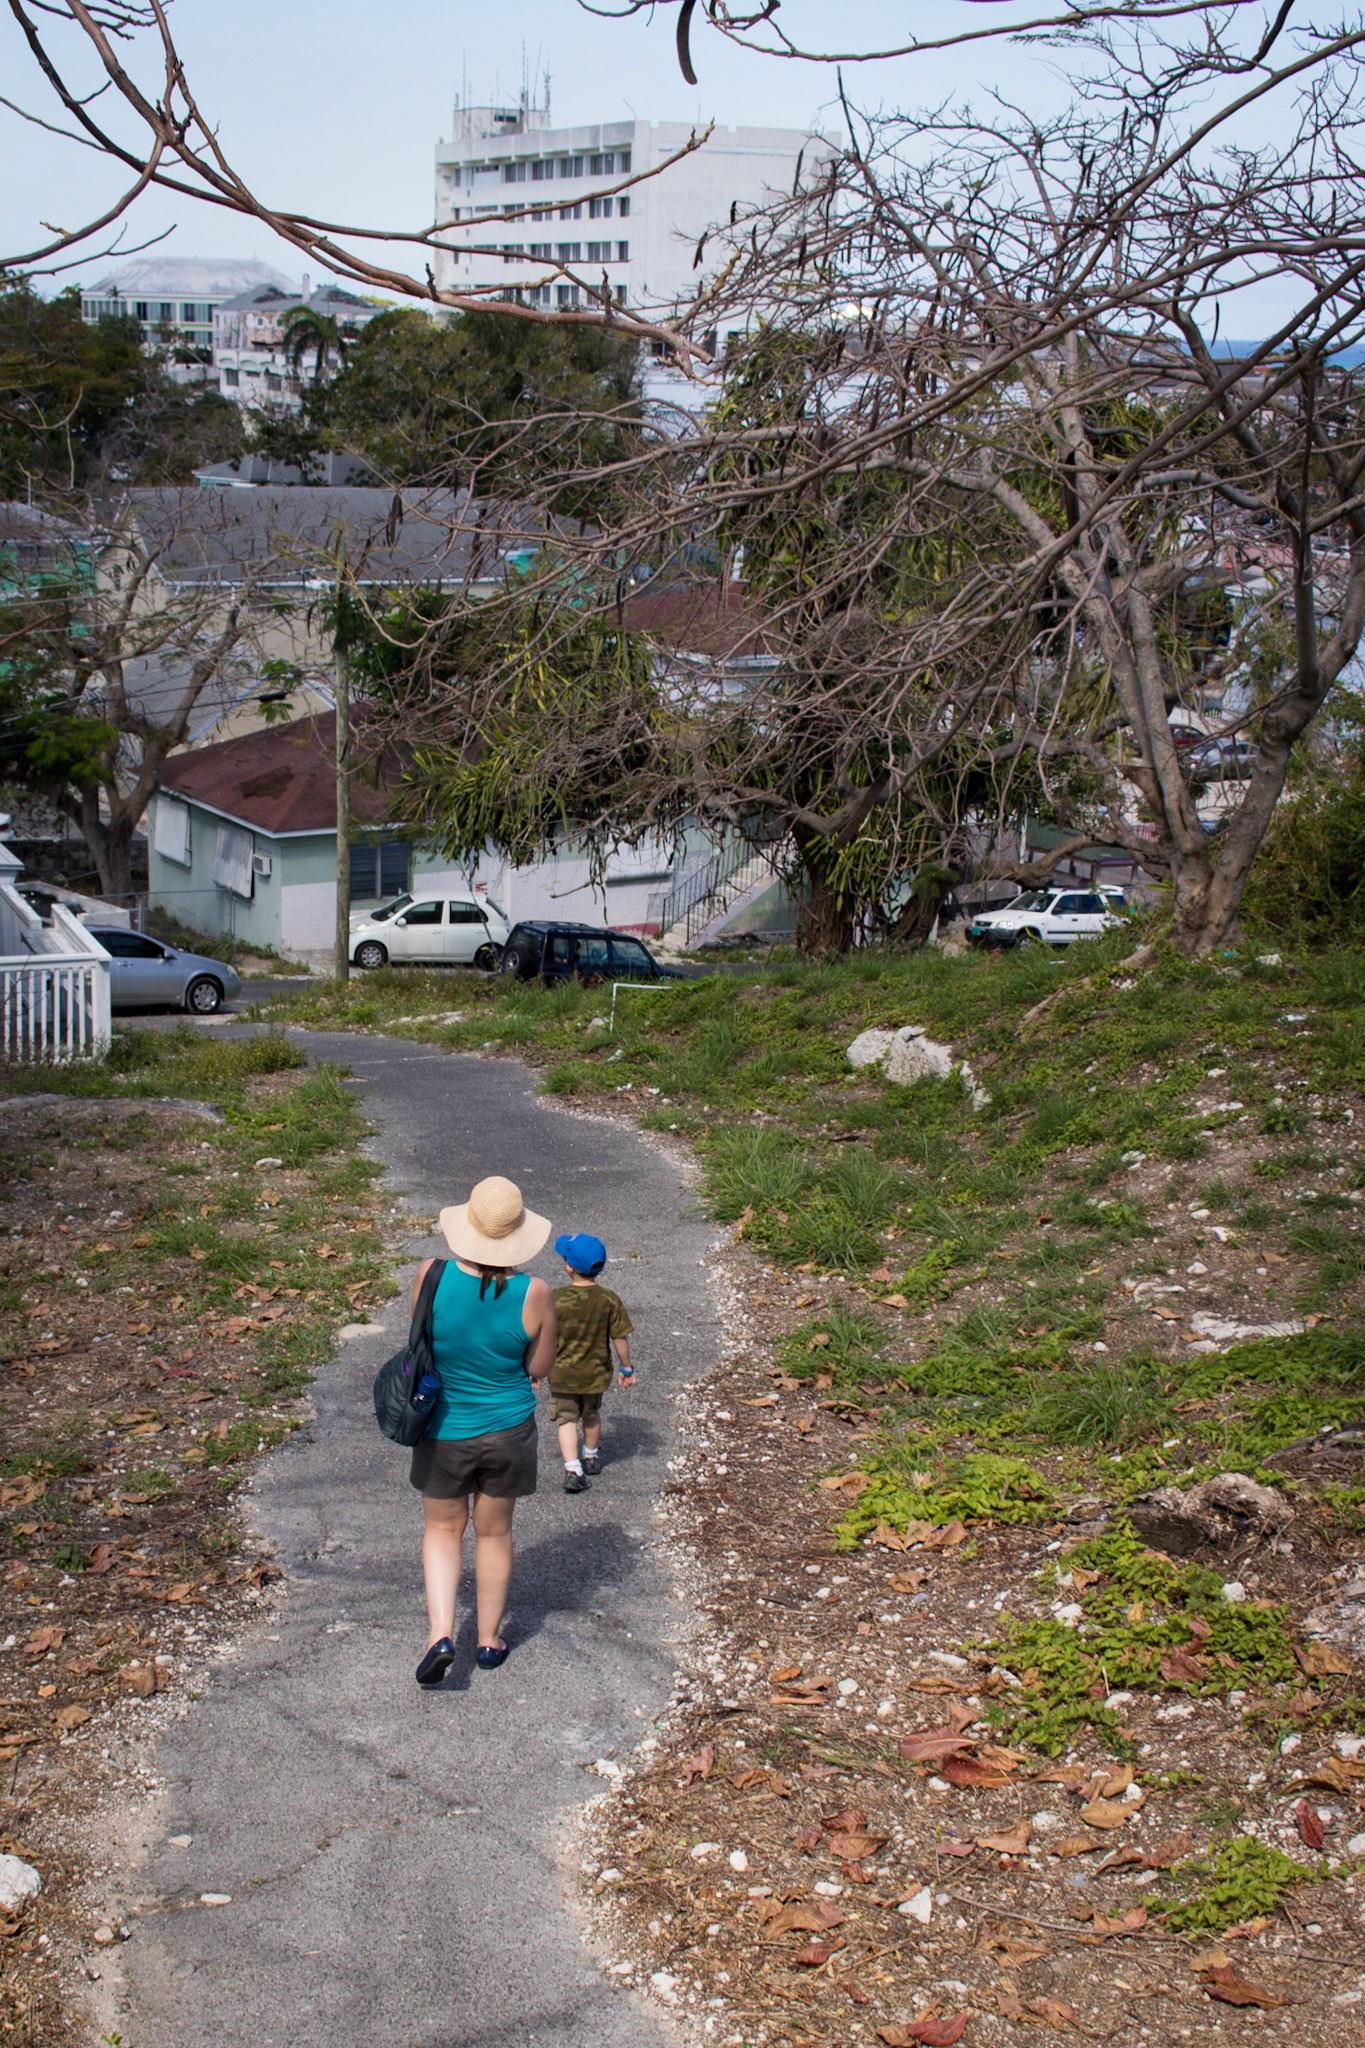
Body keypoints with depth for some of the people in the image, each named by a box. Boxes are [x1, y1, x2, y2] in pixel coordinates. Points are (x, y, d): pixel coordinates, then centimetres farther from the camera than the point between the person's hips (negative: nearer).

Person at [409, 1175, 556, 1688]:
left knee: (442, 1529, 19)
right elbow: (539, 1367, -6)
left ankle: (441, 1632, 4)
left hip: (443, 1429, 0)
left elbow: (422, 1342, -1)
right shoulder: (533, 1294, -20)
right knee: (494, 1532, 19)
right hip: (508, 1432, 0)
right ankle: (489, 1640, 31)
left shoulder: (432, 1278, -18)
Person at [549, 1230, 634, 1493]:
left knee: (567, 1420, 10)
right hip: (596, 1373, 2)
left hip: (562, 1373, -2)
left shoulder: (555, 1299, -20)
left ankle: (572, 1469, -4)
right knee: (591, 1415, 25)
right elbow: (620, 1339, -10)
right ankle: (591, 1457, 45)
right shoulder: (610, 1300, -16)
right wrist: (627, 1368, 5)